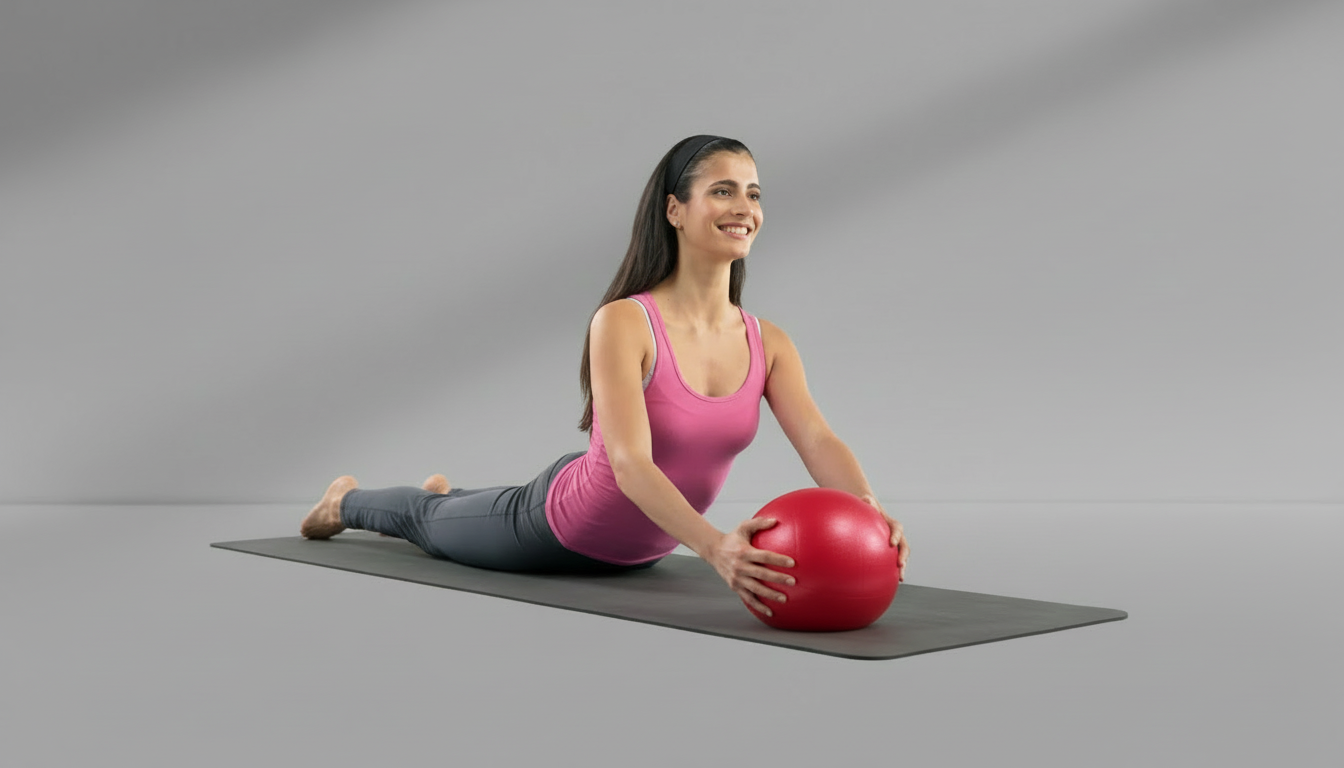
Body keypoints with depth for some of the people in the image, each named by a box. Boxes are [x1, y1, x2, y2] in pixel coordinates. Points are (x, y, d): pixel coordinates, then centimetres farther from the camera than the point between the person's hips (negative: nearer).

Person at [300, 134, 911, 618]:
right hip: (560, 525, -5)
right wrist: (713, 545, -59)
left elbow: (818, 441, -27)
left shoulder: (768, 343, -15)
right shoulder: (623, 323, -33)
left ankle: (447, 492, 71)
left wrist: (870, 514, -48)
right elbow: (630, 462, -43)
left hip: (638, 549, 5)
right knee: (430, 522, 26)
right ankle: (348, 501, 60)